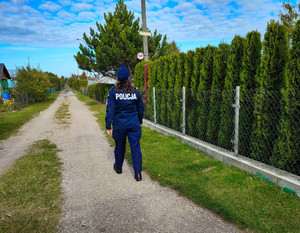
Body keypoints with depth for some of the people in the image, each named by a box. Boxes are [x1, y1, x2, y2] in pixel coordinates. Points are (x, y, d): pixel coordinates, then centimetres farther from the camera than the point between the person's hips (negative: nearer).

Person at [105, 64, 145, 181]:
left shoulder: (113, 91, -7)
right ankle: (138, 172, 2)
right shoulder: (135, 91, 0)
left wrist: (108, 125, -4)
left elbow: (110, 109, -9)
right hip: (133, 123, 1)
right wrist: (139, 121, 22)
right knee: (135, 146, 3)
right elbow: (141, 108, 9)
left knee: (119, 146, 16)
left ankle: (118, 167, 36)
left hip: (119, 124, -1)